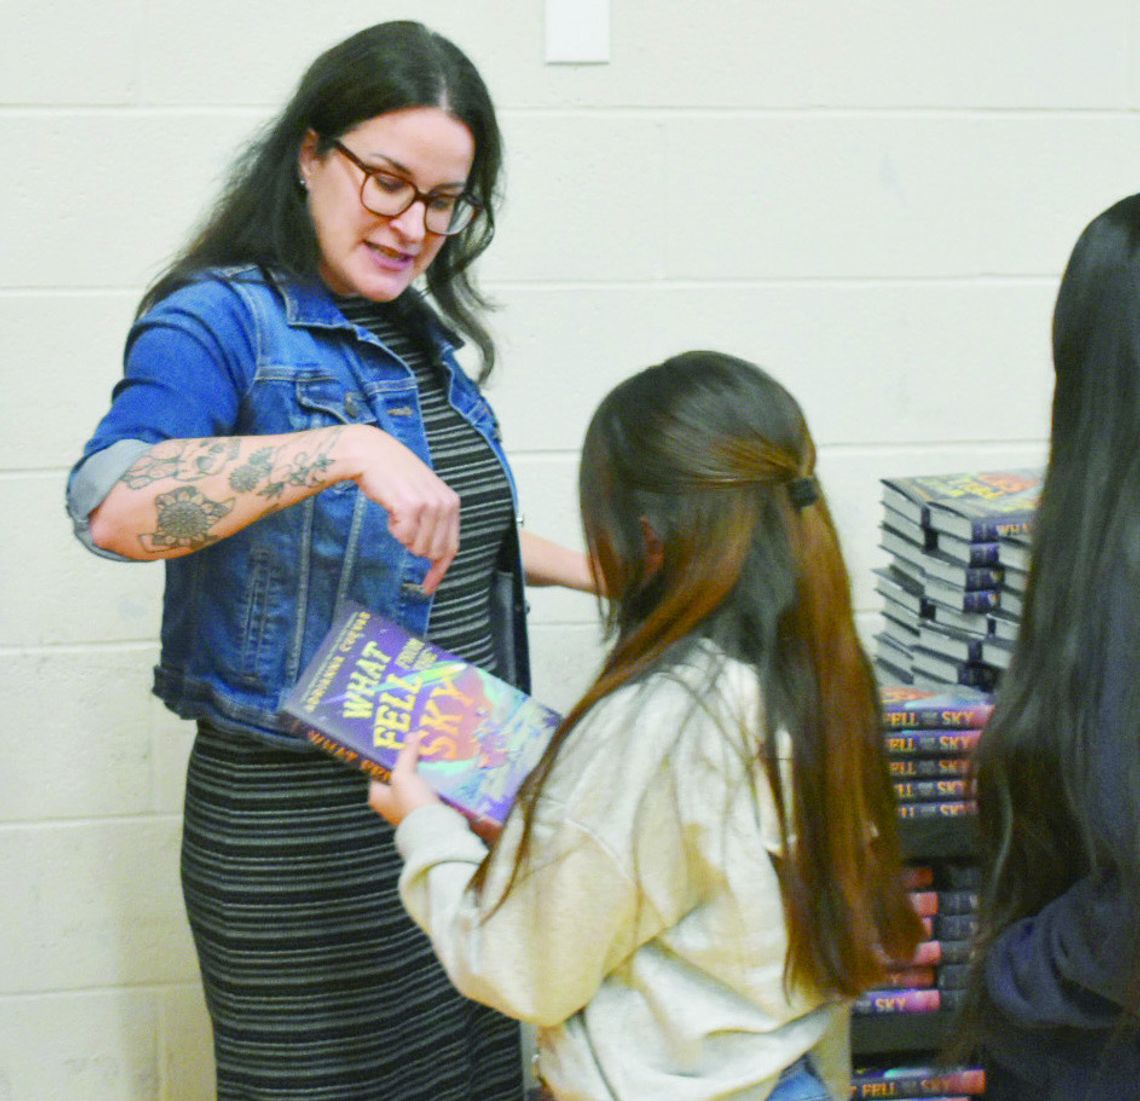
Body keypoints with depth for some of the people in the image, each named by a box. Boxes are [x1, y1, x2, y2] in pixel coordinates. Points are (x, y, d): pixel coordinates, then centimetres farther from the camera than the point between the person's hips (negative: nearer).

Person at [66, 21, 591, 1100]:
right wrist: (348, 448, -40)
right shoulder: (221, 321, -13)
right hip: (303, 832, -7)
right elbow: (112, 503, -33)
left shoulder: (418, 334, 11)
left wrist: (599, 570, 26)